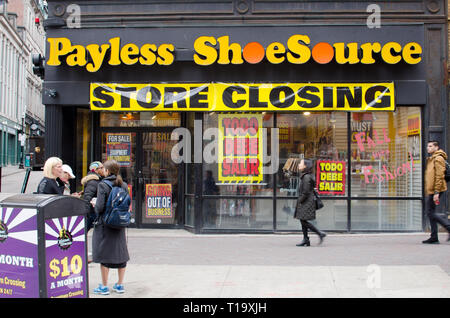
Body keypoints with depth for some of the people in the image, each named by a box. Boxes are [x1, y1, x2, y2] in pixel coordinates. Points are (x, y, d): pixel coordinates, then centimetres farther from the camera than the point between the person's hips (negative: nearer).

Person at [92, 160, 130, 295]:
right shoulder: (124, 185, 2)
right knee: (120, 252, 12)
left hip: (105, 224, -5)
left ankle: (104, 287, 10)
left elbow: (100, 206, -18)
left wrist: (94, 204, 2)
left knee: (104, 255, 4)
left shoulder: (103, 185, -14)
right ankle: (120, 285, 20)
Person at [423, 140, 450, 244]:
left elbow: (439, 176, -18)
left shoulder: (438, 159, -10)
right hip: (430, 191, 10)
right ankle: (434, 238, 12)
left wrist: (436, 192, -22)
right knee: (430, 212, 9)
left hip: (434, 191, -10)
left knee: (430, 212, -9)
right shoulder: (431, 159, 20)